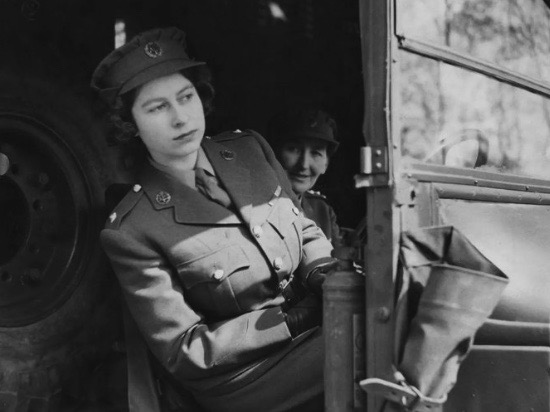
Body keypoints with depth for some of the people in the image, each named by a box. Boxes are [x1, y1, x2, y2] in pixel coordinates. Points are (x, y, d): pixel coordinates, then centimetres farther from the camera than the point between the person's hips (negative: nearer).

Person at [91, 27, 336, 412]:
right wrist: (299, 316, -19)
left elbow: (305, 230, 14)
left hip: (310, 332, 6)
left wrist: (326, 275, -10)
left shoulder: (250, 149, 4)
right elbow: (184, 351, -12)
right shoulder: (131, 231, -13)